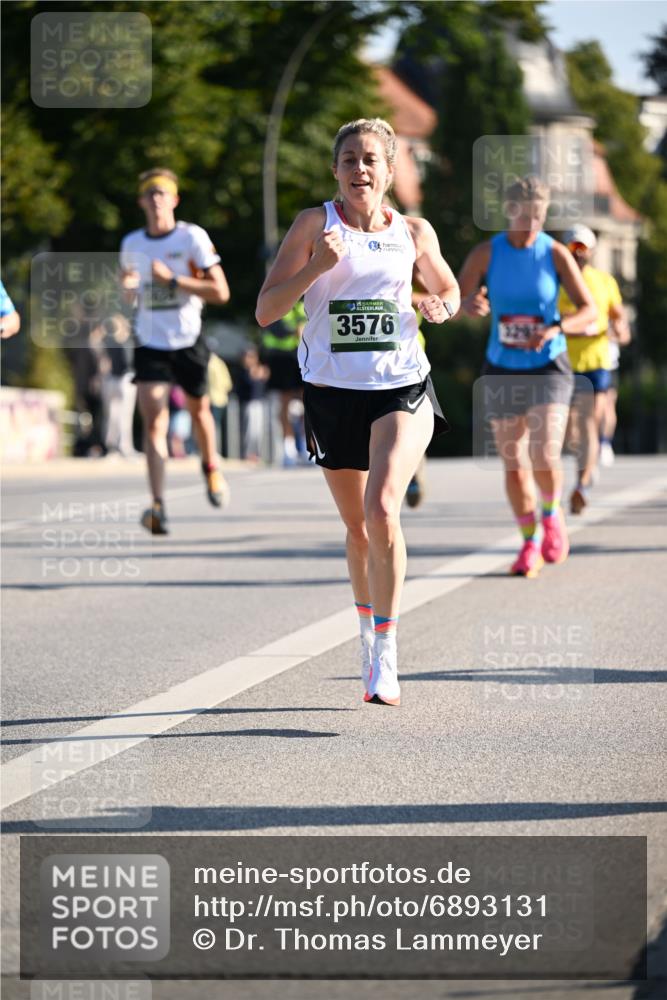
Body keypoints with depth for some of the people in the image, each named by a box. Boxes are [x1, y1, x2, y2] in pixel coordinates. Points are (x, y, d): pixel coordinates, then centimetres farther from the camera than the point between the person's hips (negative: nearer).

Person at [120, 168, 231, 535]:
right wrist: (128, 287, -1)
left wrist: (173, 279, -20)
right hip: (150, 344, 1)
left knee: (199, 409, 17)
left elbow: (220, 292, -13)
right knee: (153, 421, -14)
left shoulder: (193, 237, -8)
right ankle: (157, 505, -22)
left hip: (189, 342, -1)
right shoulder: (132, 244, 5)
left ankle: (211, 467, 49)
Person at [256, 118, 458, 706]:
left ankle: (386, 655, -14)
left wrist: (443, 307, -2)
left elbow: (448, 289, 22)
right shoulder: (316, 224, -2)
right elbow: (266, 311, -7)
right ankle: (368, 632, 35)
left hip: (401, 389, -1)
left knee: (382, 510, -20)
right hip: (332, 391, 1)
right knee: (356, 527, 11)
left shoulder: (414, 233, 4)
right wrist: (316, 266, -21)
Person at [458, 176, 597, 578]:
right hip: (502, 371, 2)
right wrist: (469, 305, -28)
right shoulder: (485, 254, -5)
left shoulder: (556, 254, -7)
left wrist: (555, 329, -28)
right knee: (514, 466, 3)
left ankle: (552, 513, 15)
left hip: (549, 367, -2)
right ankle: (531, 544, 22)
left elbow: (589, 311, -8)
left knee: (545, 459, -17)